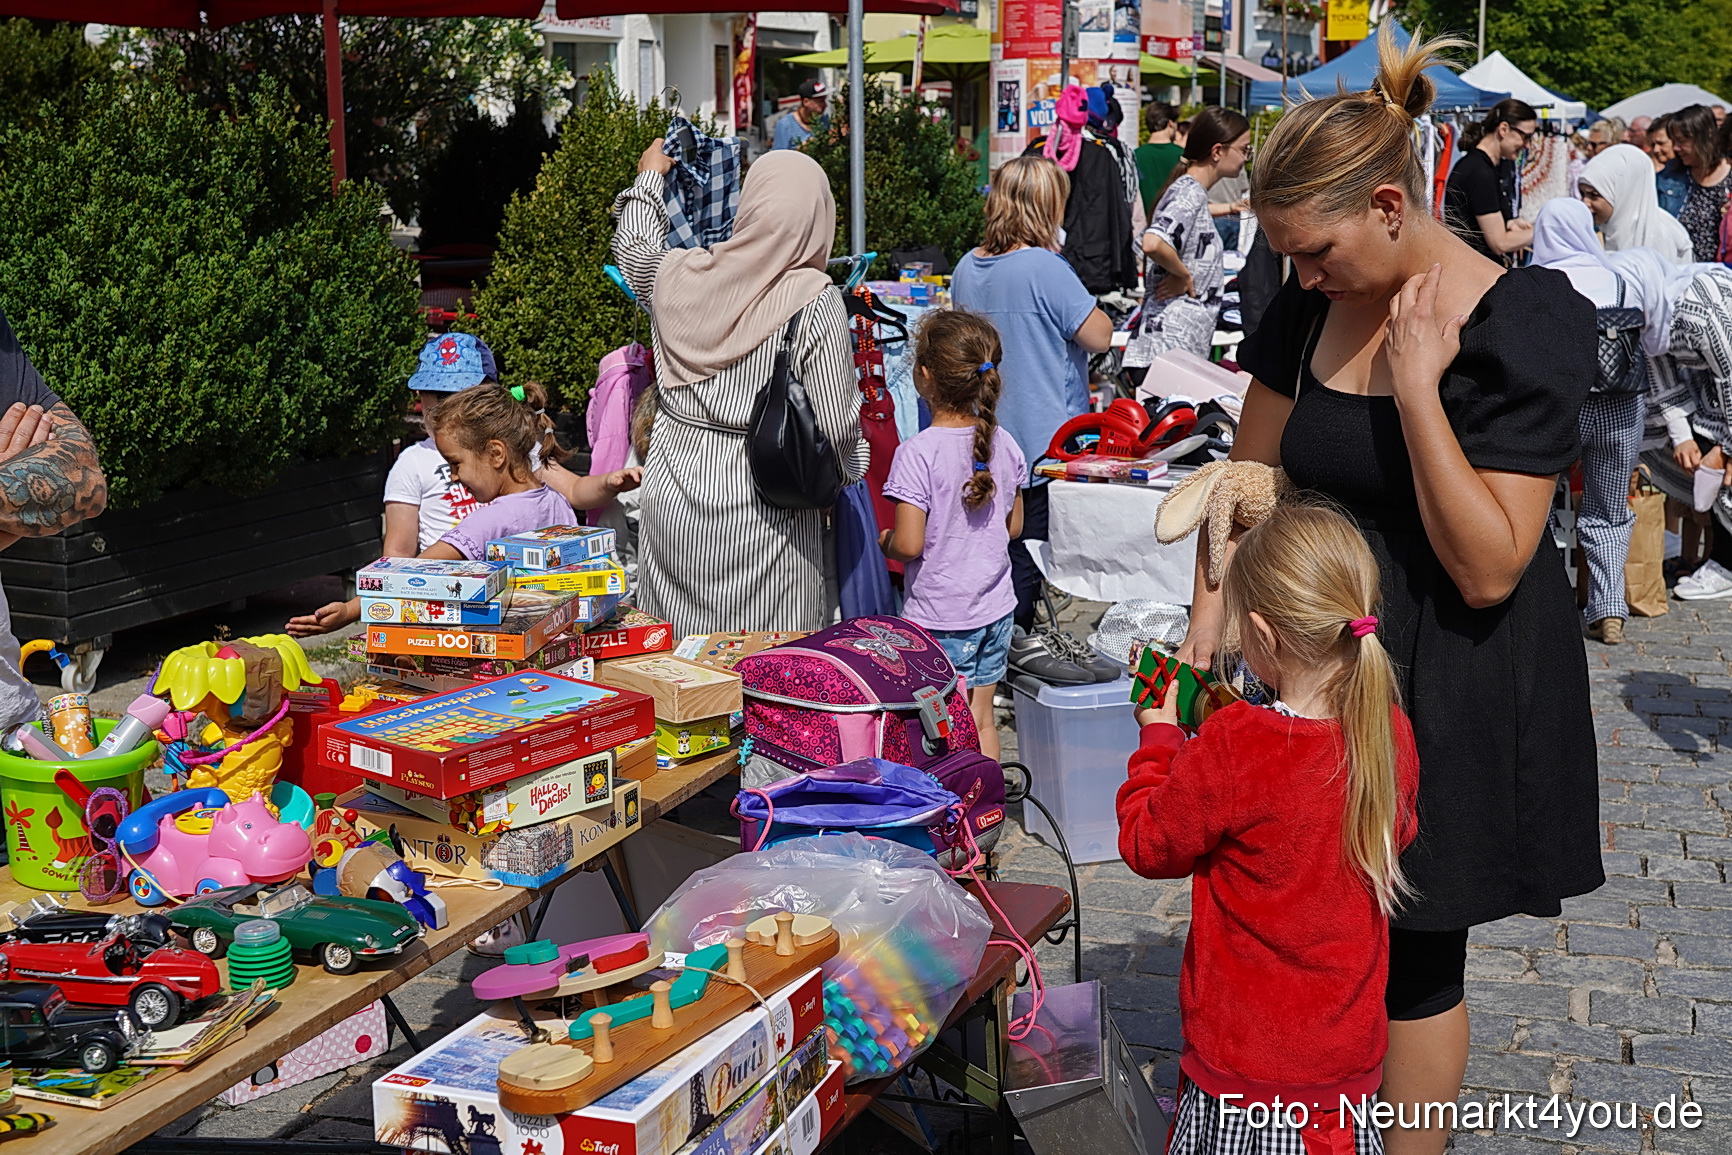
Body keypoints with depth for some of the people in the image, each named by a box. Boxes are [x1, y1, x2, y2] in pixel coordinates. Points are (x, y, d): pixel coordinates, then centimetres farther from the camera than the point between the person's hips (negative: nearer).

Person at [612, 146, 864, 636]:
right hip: (764, 516, -4)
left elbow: (633, 246, 26)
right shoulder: (815, 300, -13)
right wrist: (847, 474, 11)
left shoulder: (677, 275, 0)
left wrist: (650, 175, 44)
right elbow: (837, 425, -12)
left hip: (672, 499, 4)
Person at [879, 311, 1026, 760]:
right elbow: (1013, 525, 9)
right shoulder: (1004, 445, -1)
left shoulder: (917, 453, -20)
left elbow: (909, 544, -21)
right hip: (995, 609, 6)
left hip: (939, 617, -6)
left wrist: (884, 542, 1)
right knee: (981, 721, 17)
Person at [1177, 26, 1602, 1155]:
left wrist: (1416, 386, -27)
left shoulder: (1524, 327, -19)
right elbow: (1249, 478, 9)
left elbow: (1489, 569, -23)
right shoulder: (1311, 307, -1)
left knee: (1413, 961, 8)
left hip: (1449, 691, -5)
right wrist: (1208, 621, -2)